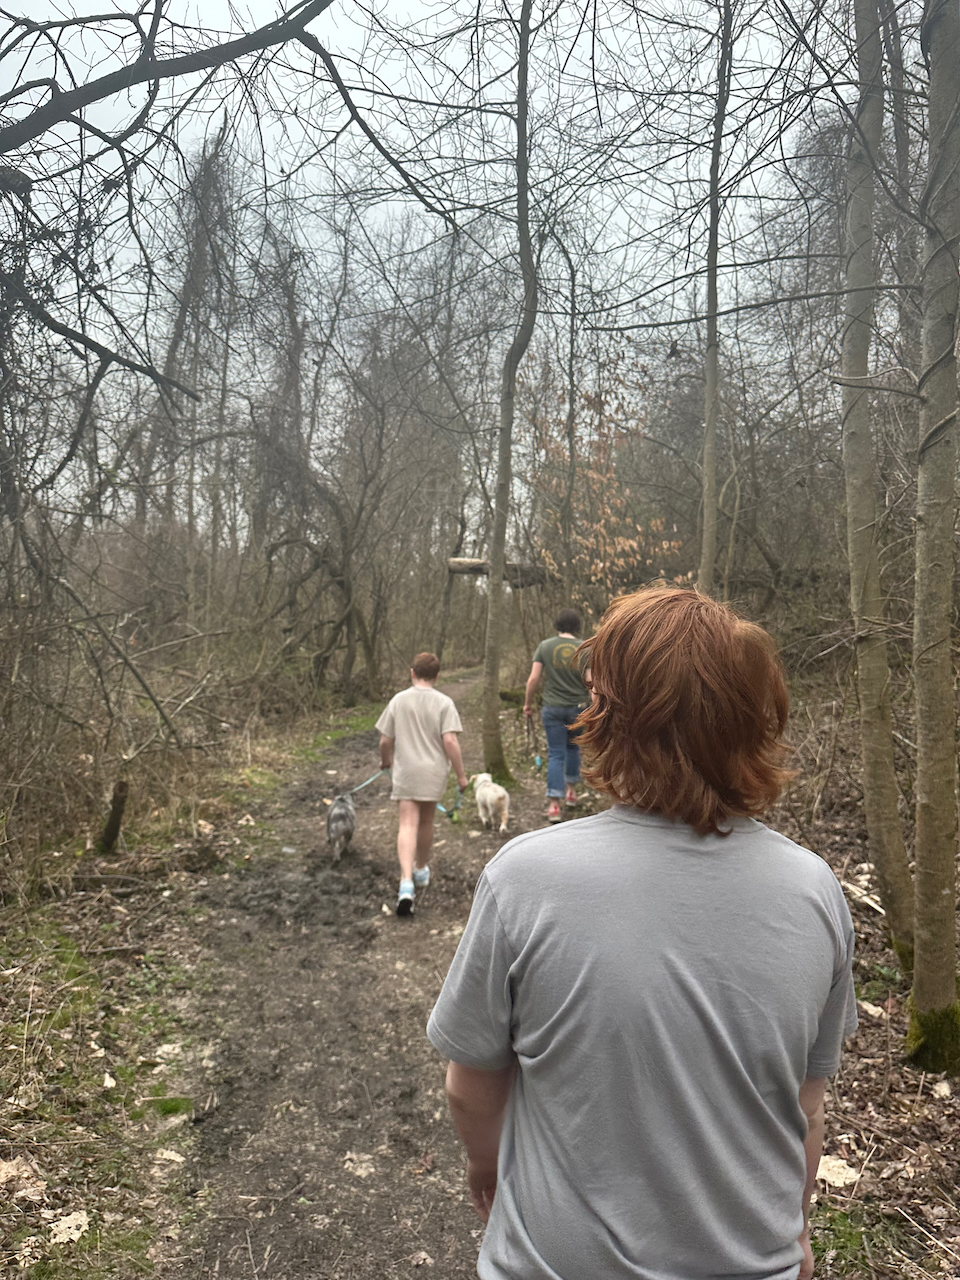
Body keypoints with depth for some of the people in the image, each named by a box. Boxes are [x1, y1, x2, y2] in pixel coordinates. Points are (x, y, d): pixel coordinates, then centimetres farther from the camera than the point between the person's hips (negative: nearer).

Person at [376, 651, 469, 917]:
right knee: (426, 822, 18)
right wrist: (460, 774, -6)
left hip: (405, 771, 0)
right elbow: (450, 740, -14)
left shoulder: (398, 700, 1)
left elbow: (385, 740, 3)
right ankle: (421, 869, 37)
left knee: (408, 824, -5)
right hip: (433, 771, 0)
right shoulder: (444, 703, -5)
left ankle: (406, 881, -22)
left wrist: (385, 761, 23)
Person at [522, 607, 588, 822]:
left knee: (556, 754, 1)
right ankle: (571, 791, 34)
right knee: (573, 748, 22)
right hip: (578, 707, 1)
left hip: (552, 708, -1)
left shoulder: (545, 646, -3)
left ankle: (554, 805, -5)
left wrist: (528, 703, 8)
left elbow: (533, 679, -5)